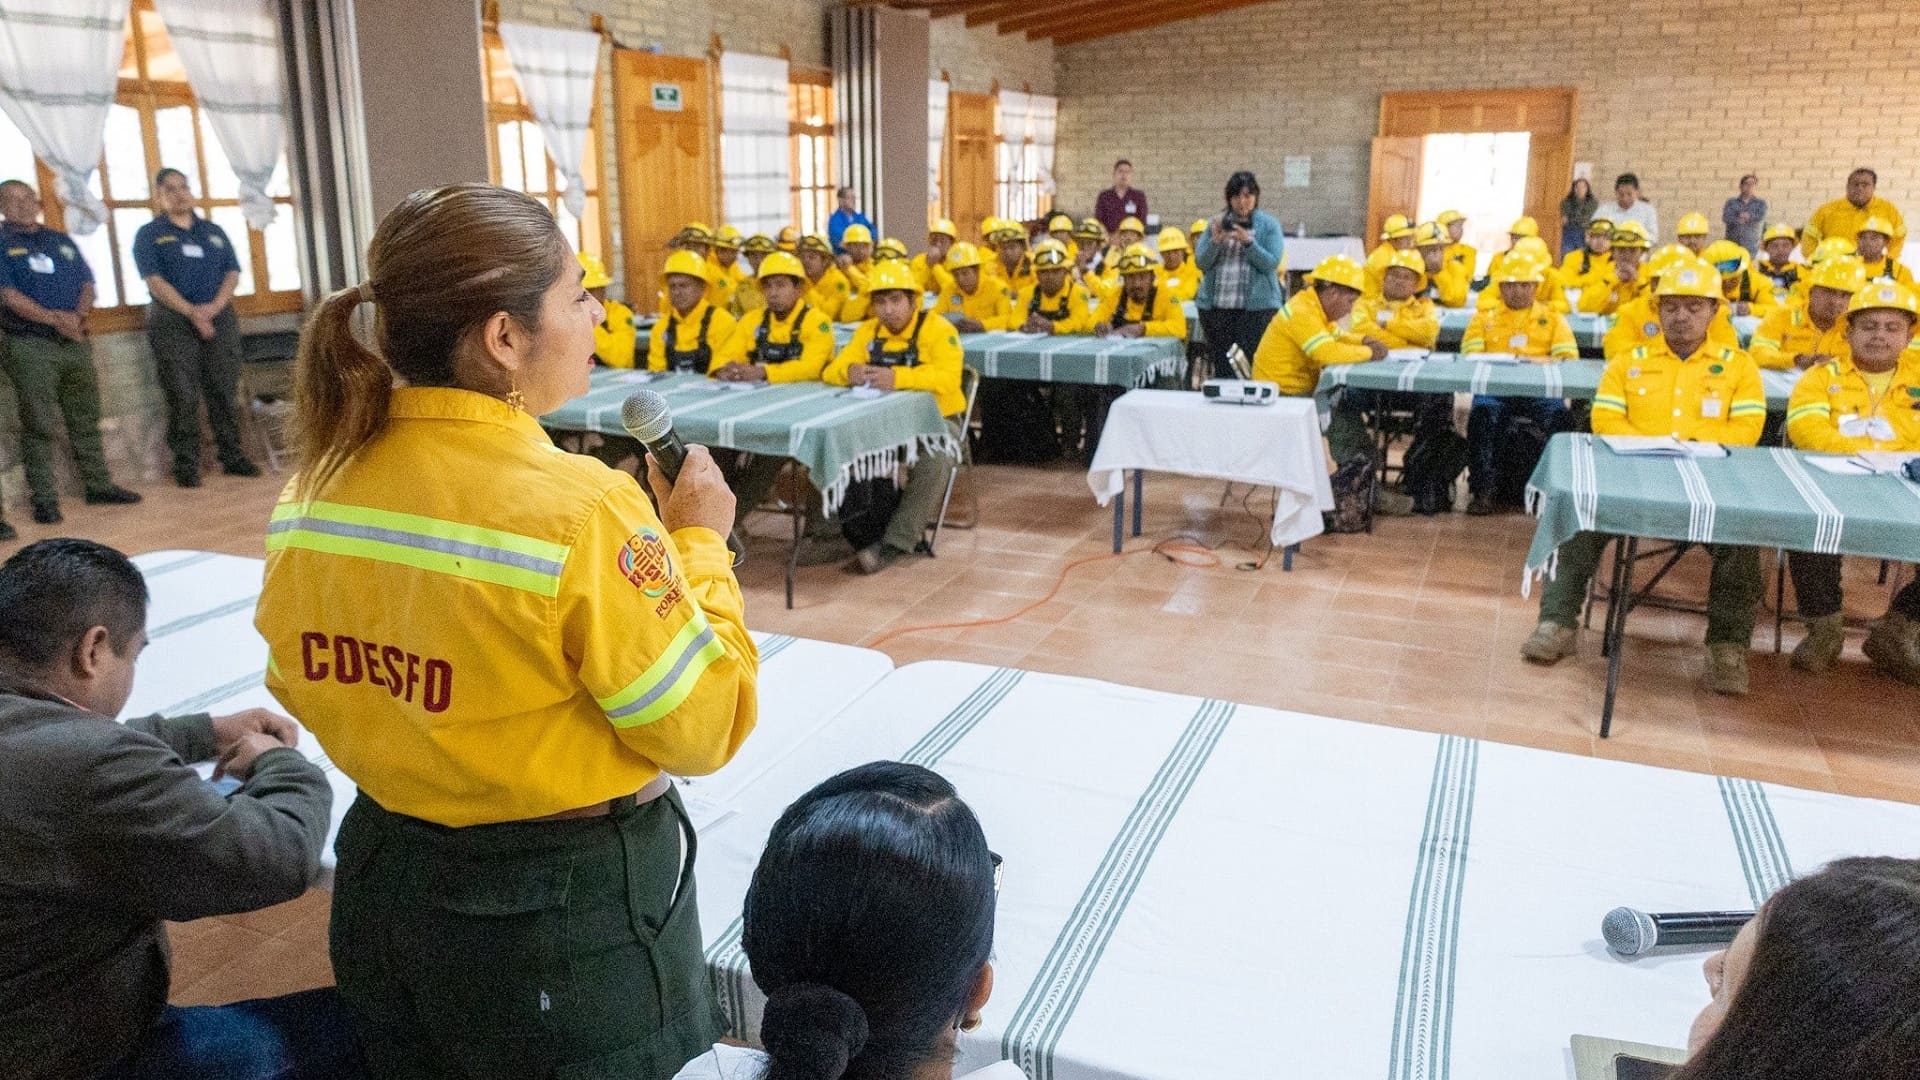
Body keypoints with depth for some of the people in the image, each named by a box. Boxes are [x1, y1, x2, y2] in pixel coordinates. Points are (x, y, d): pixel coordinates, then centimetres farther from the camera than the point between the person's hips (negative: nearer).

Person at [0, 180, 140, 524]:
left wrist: (77, 316, -10)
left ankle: (98, 484, 19)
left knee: (86, 420, 10)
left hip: (75, 342, 5)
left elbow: (87, 284, 10)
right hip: (29, 345, -5)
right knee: (38, 426, -3)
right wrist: (55, 318, -19)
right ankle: (44, 498, 0)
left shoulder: (62, 241, 16)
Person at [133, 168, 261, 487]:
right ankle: (186, 465, 0)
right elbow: (154, 280, -6)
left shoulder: (214, 232, 16)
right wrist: (192, 312, -17)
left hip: (220, 318, 3)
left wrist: (214, 307, -10)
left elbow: (233, 272, 7)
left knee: (225, 392, 3)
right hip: (174, 322, -3)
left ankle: (233, 456, 11)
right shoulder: (149, 234, 5)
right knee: (183, 397, -5)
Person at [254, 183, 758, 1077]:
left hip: (383, 879, 6)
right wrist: (699, 543, -9)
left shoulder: (313, 492, -6)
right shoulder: (577, 509, -26)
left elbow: (305, 689, 8)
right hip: (571, 905, -6)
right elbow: (702, 728, -18)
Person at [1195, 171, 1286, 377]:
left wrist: (1248, 242, -18)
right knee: (1220, 364, 7)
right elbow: (1200, 262, 4)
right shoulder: (1217, 223, 11)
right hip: (1216, 305, 3)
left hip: (1257, 305, -3)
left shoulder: (1269, 225, 3)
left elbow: (1272, 263, -7)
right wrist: (1215, 241, -12)